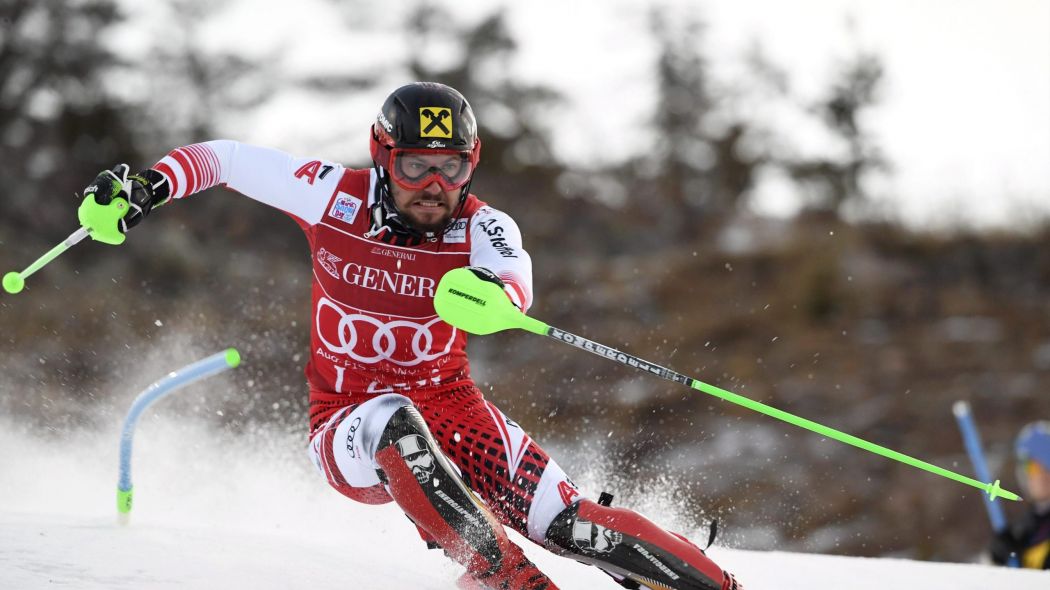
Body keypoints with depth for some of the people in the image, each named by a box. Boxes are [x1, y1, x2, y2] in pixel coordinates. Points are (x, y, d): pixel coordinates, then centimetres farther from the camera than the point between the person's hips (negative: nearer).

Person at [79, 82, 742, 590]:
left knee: (573, 524, -18)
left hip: (451, 410, 1)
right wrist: (147, 184, -17)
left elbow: (516, 285, -35)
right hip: (352, 432, -1)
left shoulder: (483, 227, -12)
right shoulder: (337, 197, -10)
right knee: (395, 419, -38)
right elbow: (225, 158, 0)